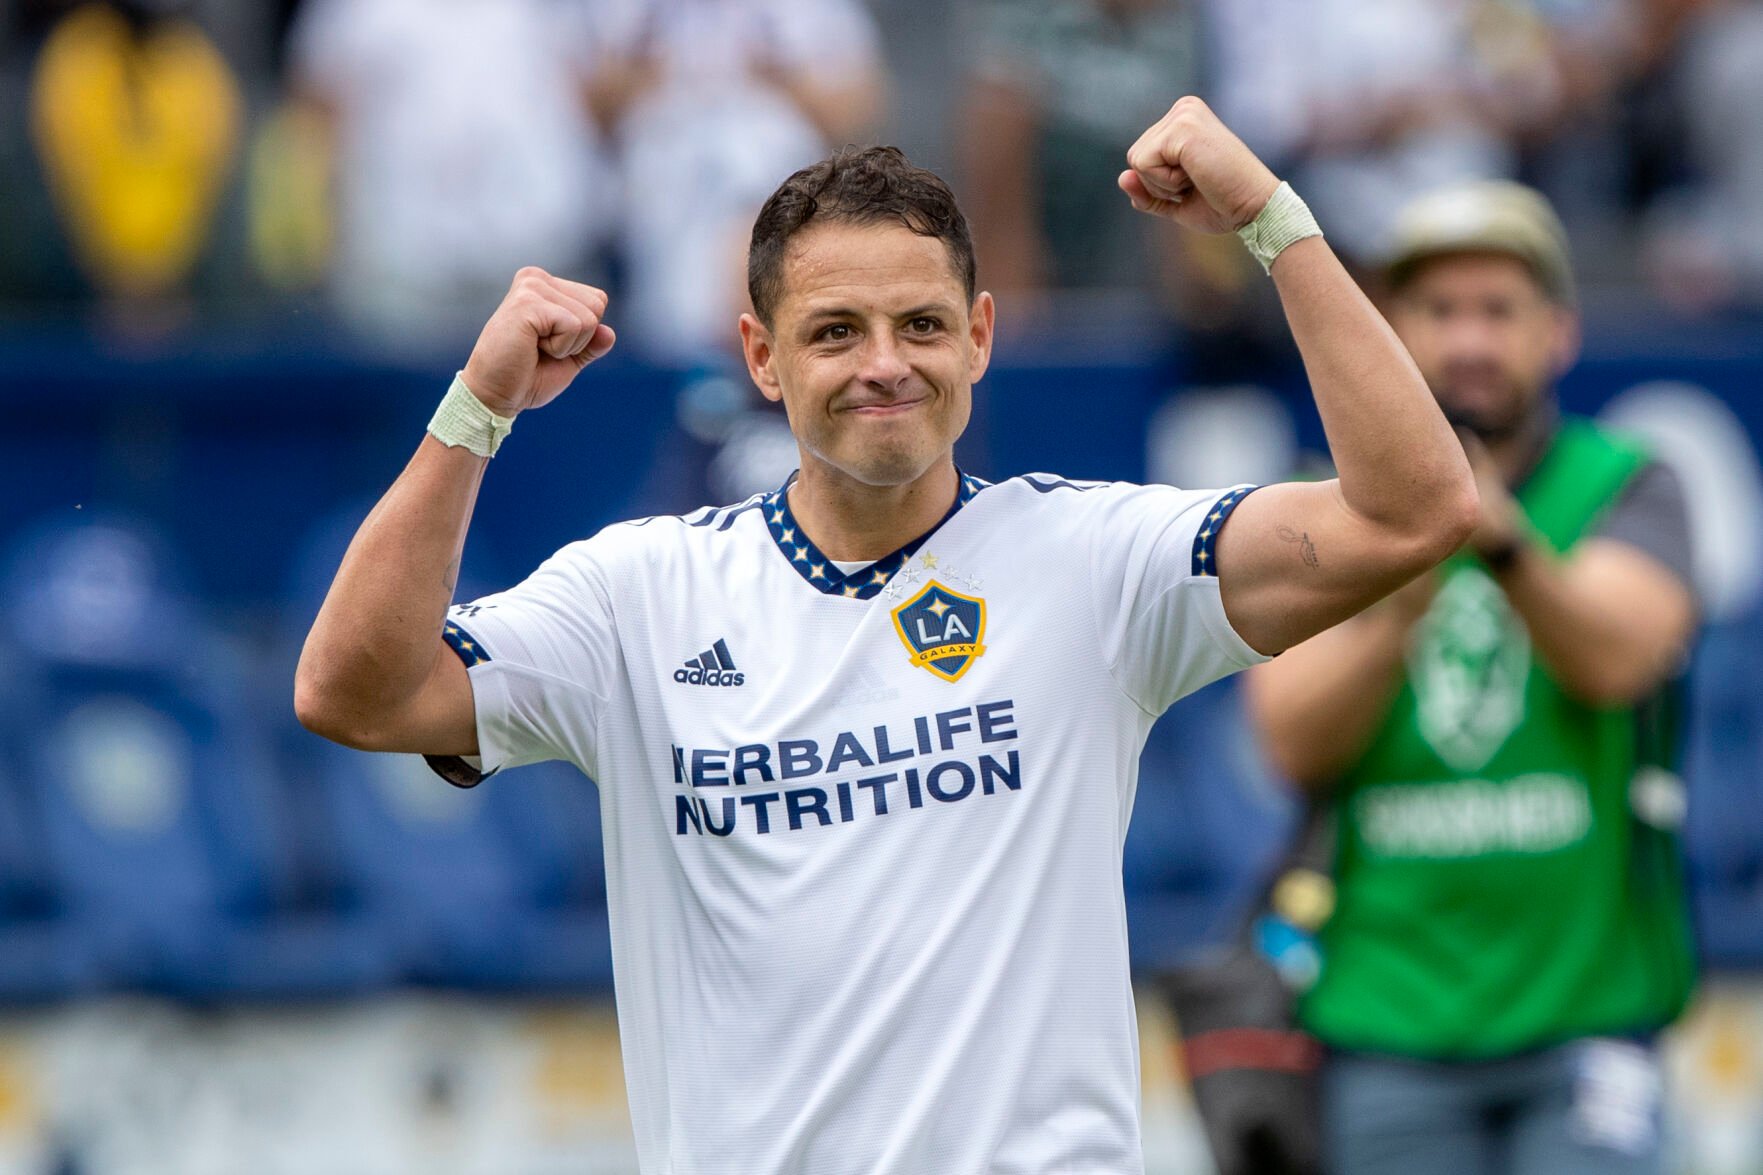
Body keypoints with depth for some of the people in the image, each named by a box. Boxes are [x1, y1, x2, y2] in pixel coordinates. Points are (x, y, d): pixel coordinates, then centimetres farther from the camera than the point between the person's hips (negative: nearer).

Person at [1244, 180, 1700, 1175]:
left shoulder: (1625, 489, 2)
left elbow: (1614, 660, -18)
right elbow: (1296, 741, -6)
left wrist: (1506, 545, -37)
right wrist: (1401, 601, -24)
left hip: (1584, 1003, -2)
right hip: (1388, 1014, 2)